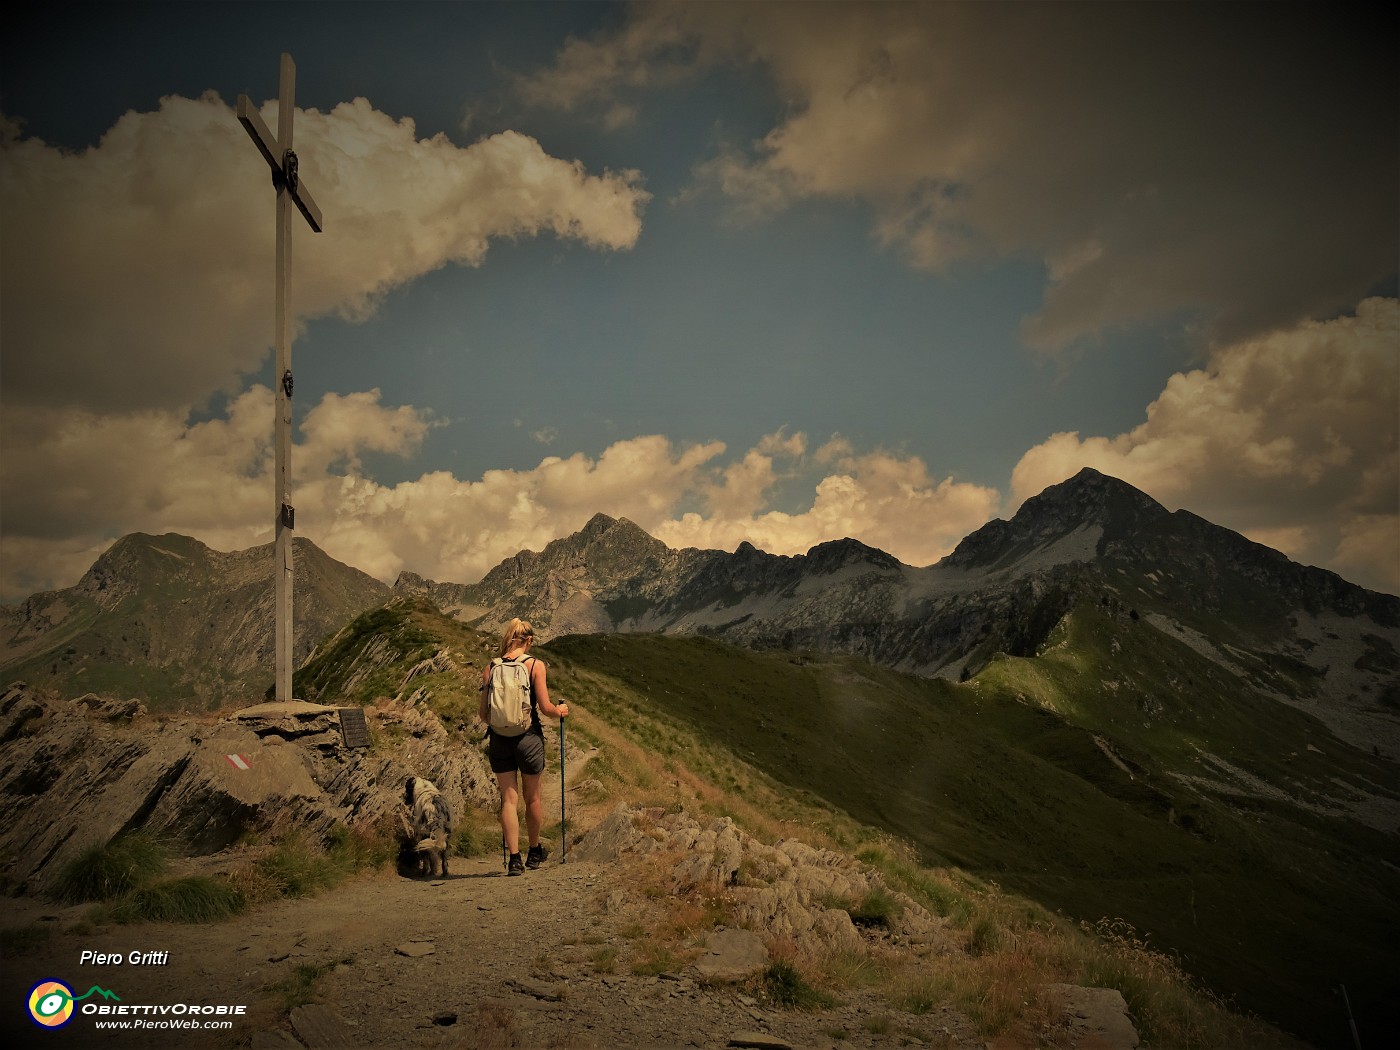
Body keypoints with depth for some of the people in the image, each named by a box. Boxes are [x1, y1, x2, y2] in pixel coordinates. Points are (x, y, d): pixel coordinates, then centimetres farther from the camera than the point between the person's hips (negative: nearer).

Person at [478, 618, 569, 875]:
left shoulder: (491, 668, 2)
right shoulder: (535, 664, -6)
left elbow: (482, 714, 4)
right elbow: (545, 707, -9)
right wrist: (560, 711, 12)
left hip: (499, 739, 2)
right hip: (528, 737, -2)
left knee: (508, 798, 7)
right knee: (533, 798, 15)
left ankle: (514, 859, 3)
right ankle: (535, 852, 32)